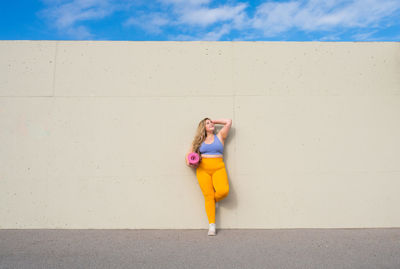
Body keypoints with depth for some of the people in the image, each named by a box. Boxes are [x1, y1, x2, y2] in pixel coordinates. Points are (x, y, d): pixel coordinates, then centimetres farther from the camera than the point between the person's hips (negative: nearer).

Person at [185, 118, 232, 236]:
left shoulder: (220, 136, 14)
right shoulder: (199, 141, 16)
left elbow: (229, 122, 9)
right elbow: (188, 154, 18)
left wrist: (215, 121, 18)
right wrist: (189, 162, -4)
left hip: (218, 168, 0)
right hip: (203, 169, 1)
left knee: (224, 191, -25)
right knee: (208, 196, -8)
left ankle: (214, 200, 10)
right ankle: (212, 226, -3)